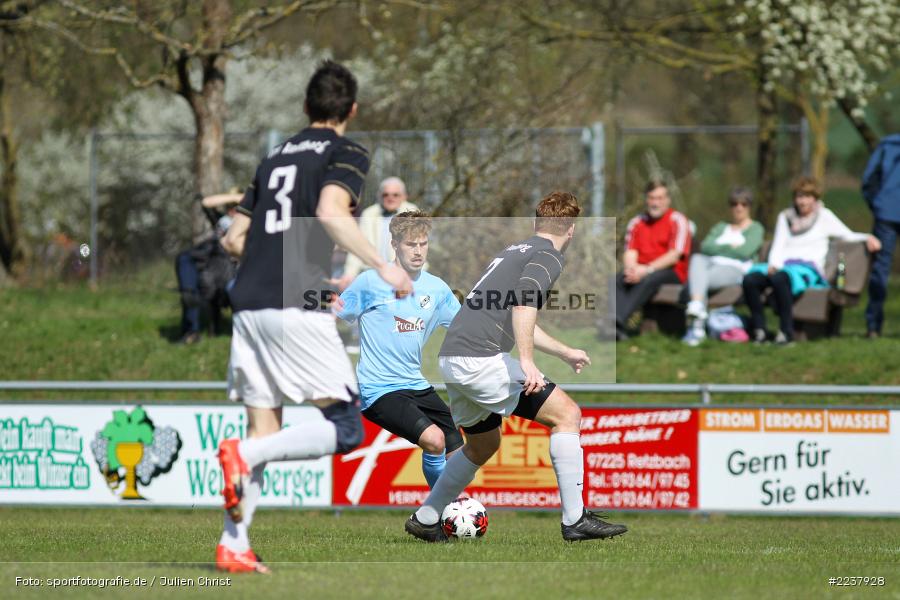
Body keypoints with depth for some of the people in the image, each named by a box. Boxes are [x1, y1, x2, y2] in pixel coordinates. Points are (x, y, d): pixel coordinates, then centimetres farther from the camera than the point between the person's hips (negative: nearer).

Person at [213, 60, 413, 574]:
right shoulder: (347, 154, 3)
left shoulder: (276, 158, 22)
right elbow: (330, 213, -17)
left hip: (249, 305, 7)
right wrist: (382, 266, -14)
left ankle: (234, 545, 1)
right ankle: (244, 454, -22)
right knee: (345, 429, -4)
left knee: (264, 430, 10)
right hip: (298, 307, -7)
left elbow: (234, 238, 25)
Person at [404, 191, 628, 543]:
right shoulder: (548, 257, -3)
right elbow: (524, 303, -23)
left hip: (451, 358, 9)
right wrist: (527, 362, -29)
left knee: (482, 445, 28)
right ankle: (575, 520, -9)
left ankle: (425, 520, 34)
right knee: (567, 414, -5)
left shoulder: (515, 251, 26)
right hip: (481, 359, -9)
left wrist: (565, 353, 52)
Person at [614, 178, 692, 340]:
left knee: (648, 280, -37)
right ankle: (615, 325, -44)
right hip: (641, 270, 5)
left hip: (671, 271, -5)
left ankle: (618, 321, -51)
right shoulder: (636, 223, 16)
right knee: (618, 280, -26)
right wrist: (631, 268, -17)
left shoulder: (677, 221, 0)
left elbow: (674, 256, -9)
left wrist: (647, 269, -19)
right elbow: (630, 253, 8)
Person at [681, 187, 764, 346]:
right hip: (712, 264, 4)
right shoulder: (721, 227, 31)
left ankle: (698, 327, -42)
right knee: (697, 258, -33)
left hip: (734, 270, -4)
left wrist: (719, 248, 5)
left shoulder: (755, 229, 16)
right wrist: (730, 247, 2)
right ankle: (696, 305, -51)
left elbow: (745, 252, -4)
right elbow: (705, 246, 11)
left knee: (698, 279, -35)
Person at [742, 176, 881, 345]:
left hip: (809, 269, -4)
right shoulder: (785, 217, 26)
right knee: (750, 278, -29)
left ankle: (786, 331, -37)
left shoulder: (824, 216, 16)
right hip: (784, 266, 4)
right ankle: (759, 329, -25)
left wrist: (868, 238, -10)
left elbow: (848, 235, 10)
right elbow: (778, 247, 17)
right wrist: (774, 265, -4)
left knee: (780, 278, -41)